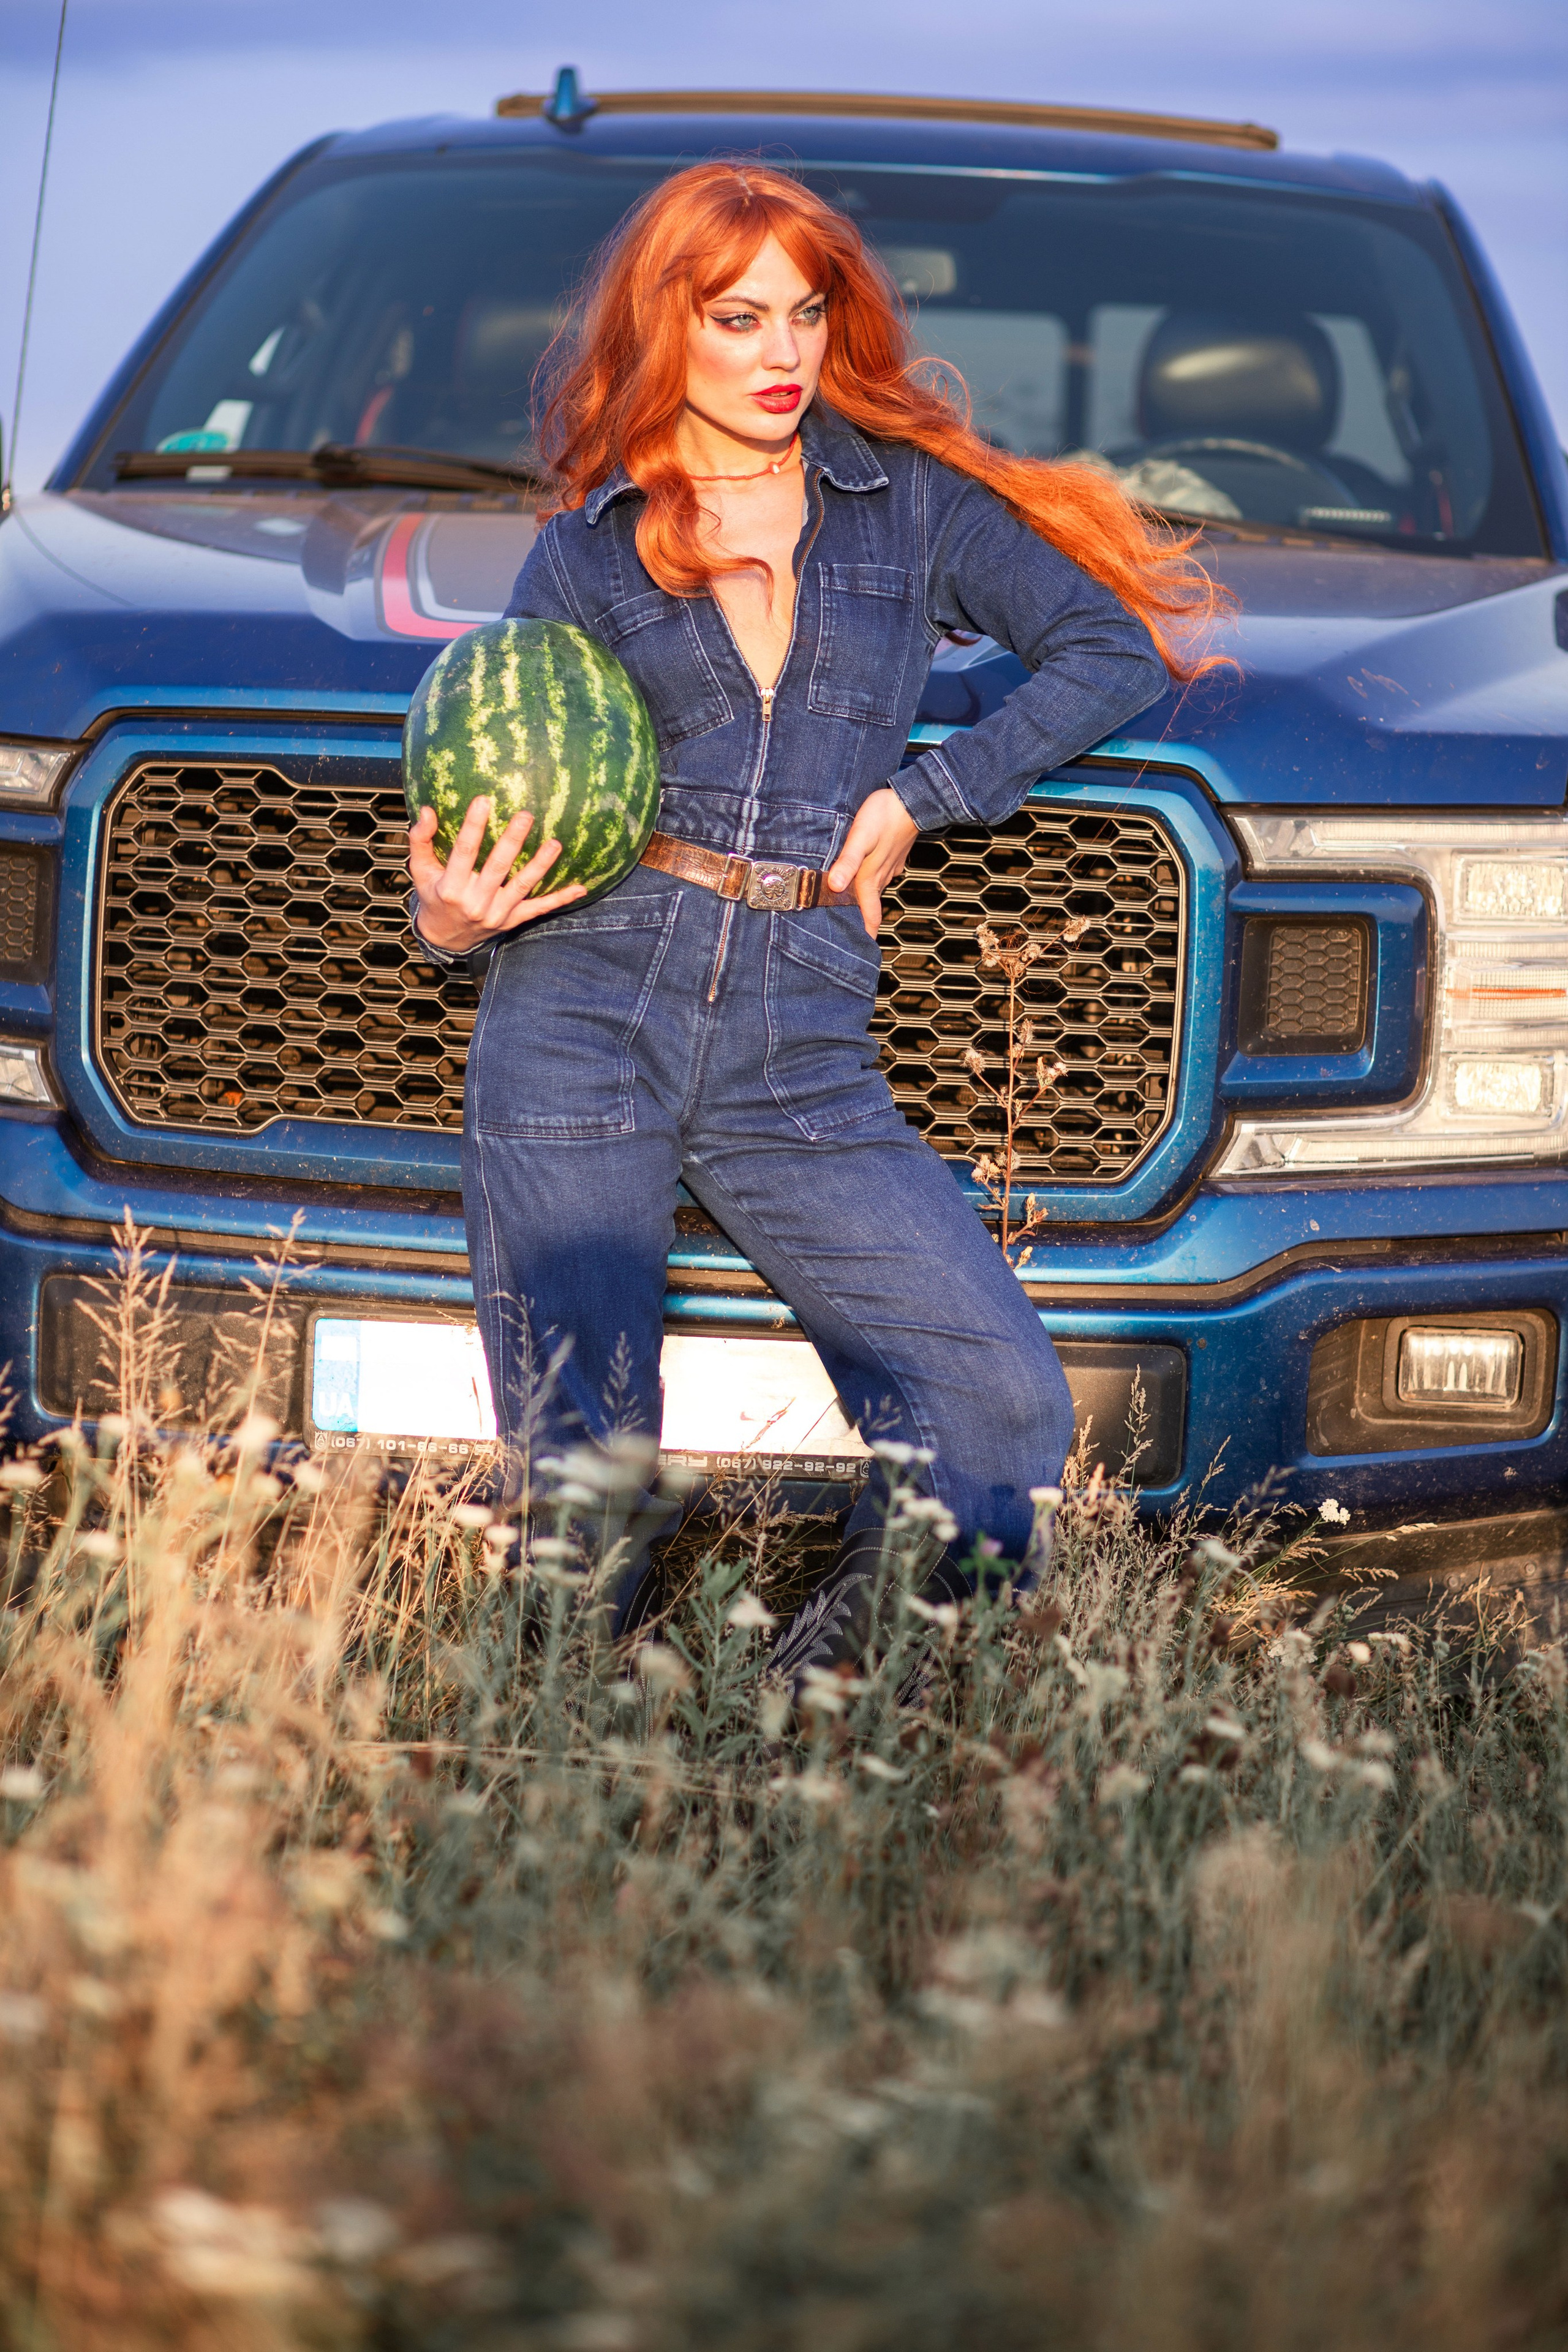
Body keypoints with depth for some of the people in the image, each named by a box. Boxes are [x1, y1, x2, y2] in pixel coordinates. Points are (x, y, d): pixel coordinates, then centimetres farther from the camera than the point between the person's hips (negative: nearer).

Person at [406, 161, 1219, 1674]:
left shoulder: (907, 502, 12)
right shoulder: (583, 553, 12)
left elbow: (1113, 653, 9)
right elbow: (498, 806, 13)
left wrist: (916, 798, 1)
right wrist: (449, 917, -10)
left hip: (803, 1063, 1)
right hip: (581, 1022, 0)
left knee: (1004, 1408, -15)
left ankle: (819, 1698, 2)